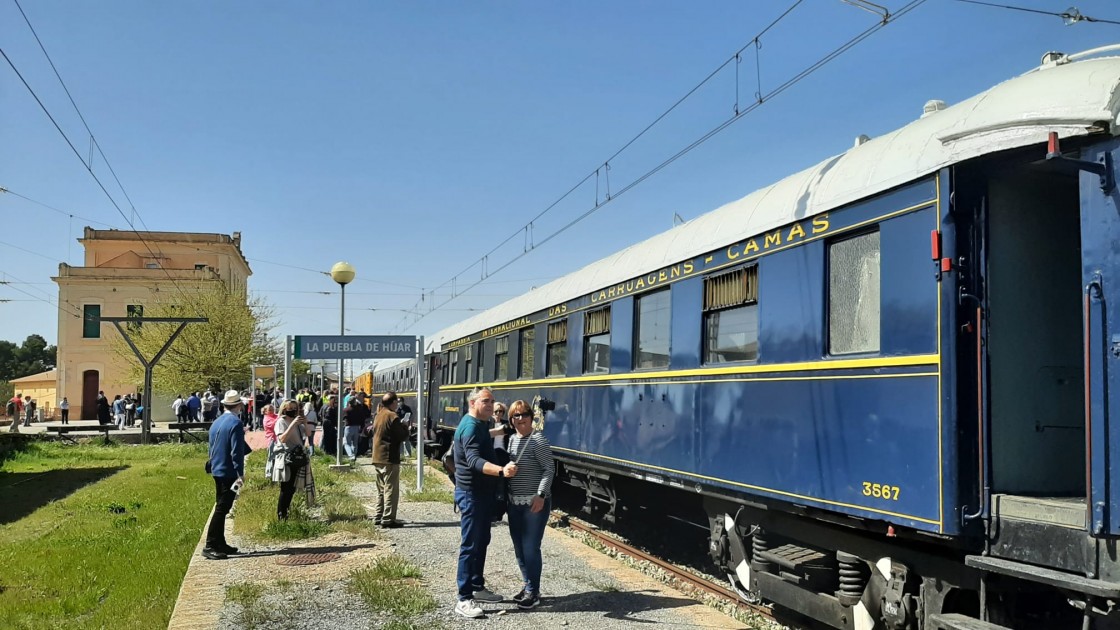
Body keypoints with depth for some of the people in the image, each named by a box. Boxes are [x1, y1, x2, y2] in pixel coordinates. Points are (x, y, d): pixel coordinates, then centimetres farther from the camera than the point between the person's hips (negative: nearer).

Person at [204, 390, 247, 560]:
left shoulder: (216, 423, 10)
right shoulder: (235, 423, -16)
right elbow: (236, 452, -19)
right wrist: (240, 474, -16)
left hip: (217, 471, 9)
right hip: (229, 472, -9)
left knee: (221, 508, 15)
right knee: (221, 509, -7)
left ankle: (220, 543, 22)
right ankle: (210, 546, -8)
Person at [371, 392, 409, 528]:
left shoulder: (378, 416, 12)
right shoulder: (392, 417, -15)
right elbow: (403, 436, -16)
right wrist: (404, 426, 5)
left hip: (377, 458, 9)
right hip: (390, 458, -9)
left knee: (382, 490, 17)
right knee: (391, 490, -4)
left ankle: (378, 517, 20)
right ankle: (388, 519, -5)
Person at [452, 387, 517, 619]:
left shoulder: (479, 425, 13)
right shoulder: (470, 427, -21)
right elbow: (474, 461, -36)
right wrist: (501, 470, -49)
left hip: (481, 492, 10)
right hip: (471, 493, -10)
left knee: (482, 541, 17)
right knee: (470, 545, -8)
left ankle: (477, 587, 29)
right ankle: (464, 600, -5)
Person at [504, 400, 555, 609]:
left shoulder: (537, 440, -11)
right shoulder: (511, 439, 10)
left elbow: (549, 469, -14)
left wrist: (541, 495, -22)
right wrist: (505, 498, 14)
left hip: (534, 503, -7)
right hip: (514, 503, 7)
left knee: (530, 548, -4)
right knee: (519, 548, 12)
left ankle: (533, 593, 7)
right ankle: (528, 586, 26)